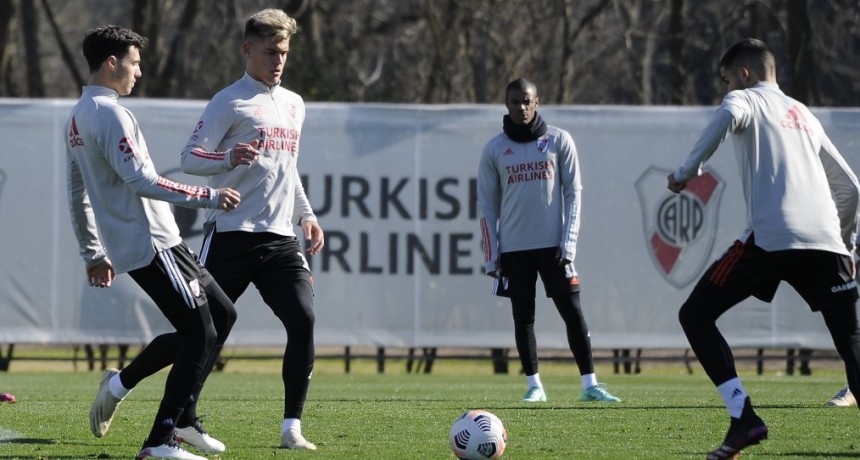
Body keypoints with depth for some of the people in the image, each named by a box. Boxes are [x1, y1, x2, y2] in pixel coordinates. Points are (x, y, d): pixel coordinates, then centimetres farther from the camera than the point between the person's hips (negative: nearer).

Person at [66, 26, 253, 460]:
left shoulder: (77, 118, 16)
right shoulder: (109, 114, -15)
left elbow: (76, 193, 22)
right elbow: (141, 180, -22)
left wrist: (93, 254, 27)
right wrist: (208, 197, -18)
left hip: (127, 246, 10)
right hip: (152, 244, -10)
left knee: (221, 314, 14)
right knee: (200, 336, -7)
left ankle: (120, 383, 16)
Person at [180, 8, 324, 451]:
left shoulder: (294, 105, 19)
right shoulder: (230, 102, -4)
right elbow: (190, 157, -9)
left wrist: (306, 214, 23)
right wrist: (228, 159, -27)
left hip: (280, 238, 5)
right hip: (232, 234, -5)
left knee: (303, 320, -13)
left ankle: (291, 428, -8)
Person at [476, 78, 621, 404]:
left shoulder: (559, 140, 2)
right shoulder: (494, 150, 5)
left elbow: (574, 193, 2)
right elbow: (486, 205, 7)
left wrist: (568, 242, -6)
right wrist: (491, 256, 1)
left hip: (553, 245, -1)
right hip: (514, 249, 1)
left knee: (573, 313, -5)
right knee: (523, 318, 4)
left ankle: (590, 385, -5)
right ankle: (534, 386, 13)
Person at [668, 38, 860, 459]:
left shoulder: (745, 99, 14)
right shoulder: (806, 117, 31)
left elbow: (728, 117, -13)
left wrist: (688, 171, -8)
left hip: (771, 237, -5)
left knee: (695, 315, 9)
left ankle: (743, 418, -5)